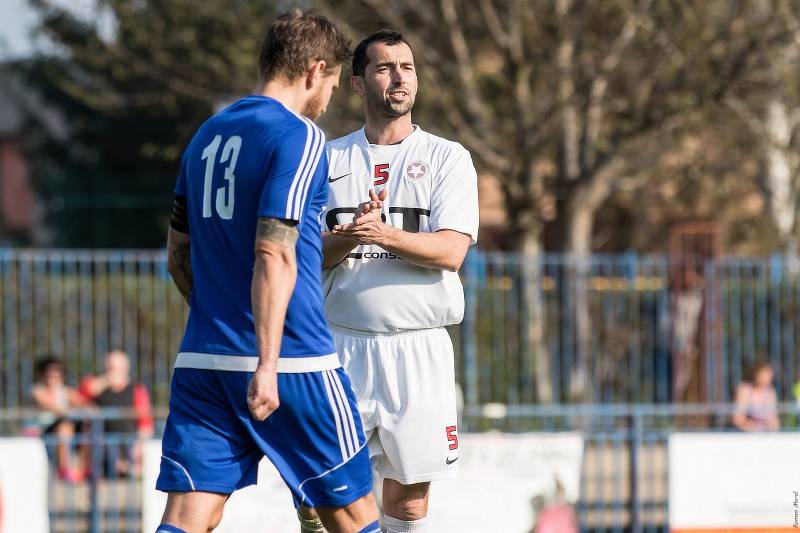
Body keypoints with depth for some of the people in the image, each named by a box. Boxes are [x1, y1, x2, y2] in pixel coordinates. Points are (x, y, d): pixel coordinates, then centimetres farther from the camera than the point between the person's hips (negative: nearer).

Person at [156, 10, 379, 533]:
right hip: (291, 362, -6)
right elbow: (274, 256, -19)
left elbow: (178, 255, 21)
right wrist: (267, 365, -23)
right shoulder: (300, 138, -9)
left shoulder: (207, 135, 15)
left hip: (201, 360, 6)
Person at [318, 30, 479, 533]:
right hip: (341, 343, 1)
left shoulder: (447, 157, 4)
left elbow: (452, 250, -9)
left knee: (409, 488, 1)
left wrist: (383, 234, -24)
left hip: (418, 345, -1)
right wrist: (349, 237, -18)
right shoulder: (329, 159, 9)